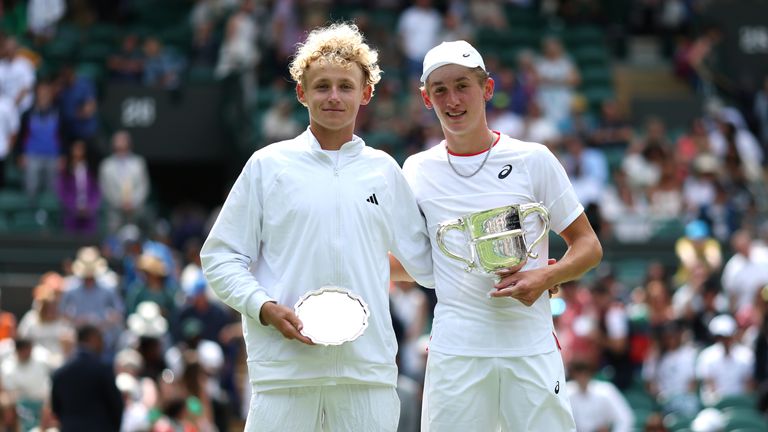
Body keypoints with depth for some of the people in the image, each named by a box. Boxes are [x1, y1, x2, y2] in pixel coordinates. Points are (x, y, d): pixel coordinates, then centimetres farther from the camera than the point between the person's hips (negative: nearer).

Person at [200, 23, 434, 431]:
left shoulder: (384, 170, 14)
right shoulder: (268, 165, 6)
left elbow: (424, 261, 19)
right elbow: (220, 257, 5)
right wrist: (265, 308, -11)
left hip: (369, 367, 2)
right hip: (284, 365, -2)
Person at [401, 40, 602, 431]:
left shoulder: (533, 160, 3)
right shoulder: (416, 171, 9)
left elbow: (588, 246, 6)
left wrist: (545, 277, -10)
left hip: (531, 351, -1)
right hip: (454, 352, 1)